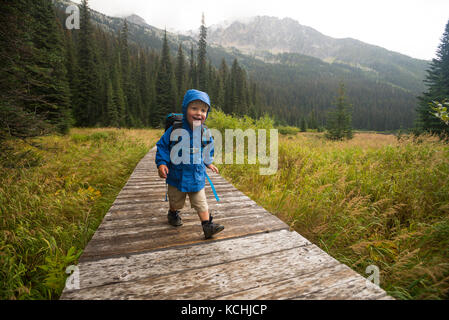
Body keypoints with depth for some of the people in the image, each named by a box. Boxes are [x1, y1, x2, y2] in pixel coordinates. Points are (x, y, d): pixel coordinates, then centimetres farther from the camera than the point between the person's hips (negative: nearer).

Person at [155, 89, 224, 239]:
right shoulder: (175, 130, -18)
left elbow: (208, 149, 13)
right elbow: (162, 145, -8)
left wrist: (208, 162, 20)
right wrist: (161, 163, -18)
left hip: (197, 177, 1)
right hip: (177, 175, 0)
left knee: (201, 203, 5)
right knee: (175, 200, 22)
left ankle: (207, 226, 13)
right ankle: (173, 214, 51)